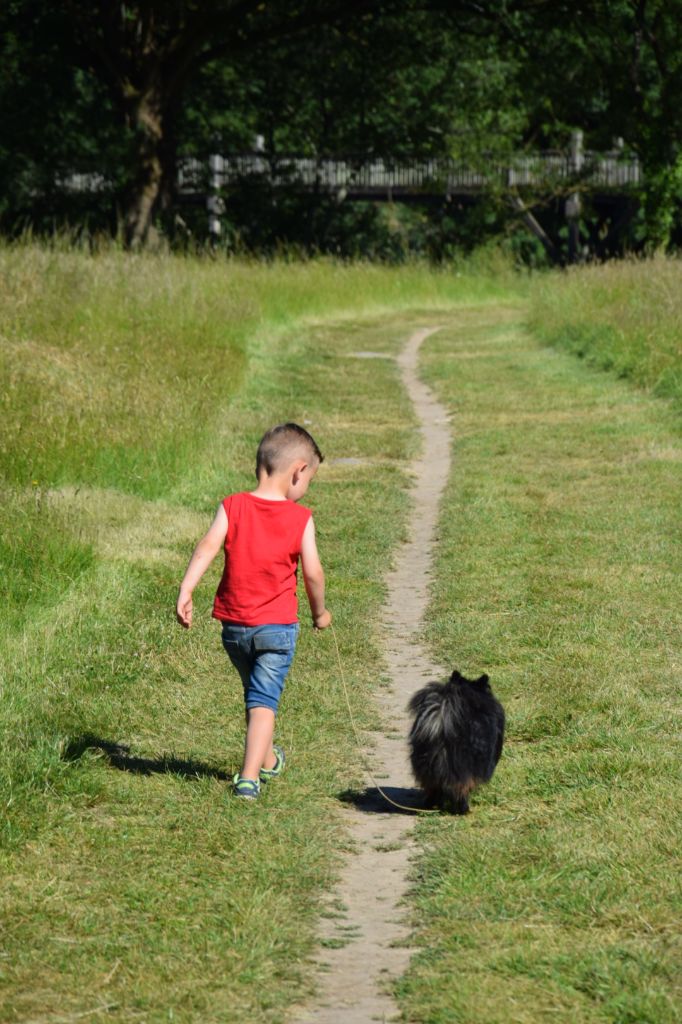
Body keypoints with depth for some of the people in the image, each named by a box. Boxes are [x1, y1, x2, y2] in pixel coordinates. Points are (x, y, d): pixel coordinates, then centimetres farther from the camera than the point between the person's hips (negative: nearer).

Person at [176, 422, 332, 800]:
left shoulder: (232, 506, -1)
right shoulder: (300, 518, -6)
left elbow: (208, 546, -14)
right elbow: (312, 572, -6)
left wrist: (185, 591, -19)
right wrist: (319, 612, 10)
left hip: (234, 625, 3)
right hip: (277, 626, -3)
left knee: (255, 692, 24)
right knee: (263, 701, -2)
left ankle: (267, 759, 42)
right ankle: (249, 776, -15)